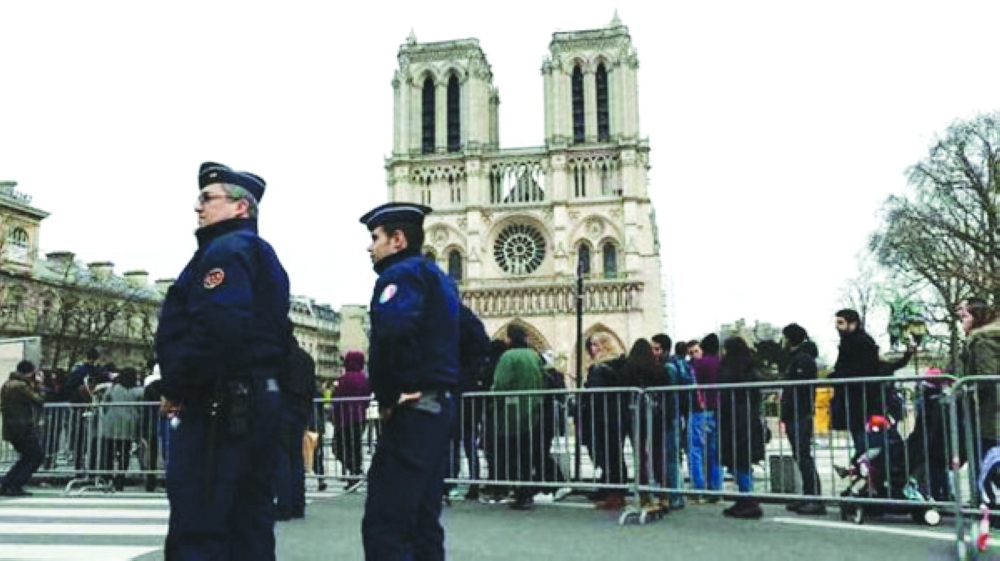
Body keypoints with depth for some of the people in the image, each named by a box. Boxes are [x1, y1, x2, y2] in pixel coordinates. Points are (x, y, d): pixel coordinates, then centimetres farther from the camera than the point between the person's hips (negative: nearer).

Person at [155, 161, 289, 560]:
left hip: (217, 404, -10)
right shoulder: (265, 256, 21)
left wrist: (175, 387, -15)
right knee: (249, 524, 13)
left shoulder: (225, 251, -9)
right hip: (261, 399, 10)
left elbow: (217, 327, -24)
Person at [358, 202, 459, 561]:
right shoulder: (438, 277, 20)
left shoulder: (401, 274, -8)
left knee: (384, 525, -10)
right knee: (422, 521, 14)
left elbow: (391, 333, -30)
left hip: (410, 411, -10)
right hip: (437, 408, 10)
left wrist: (387, 395, -17)